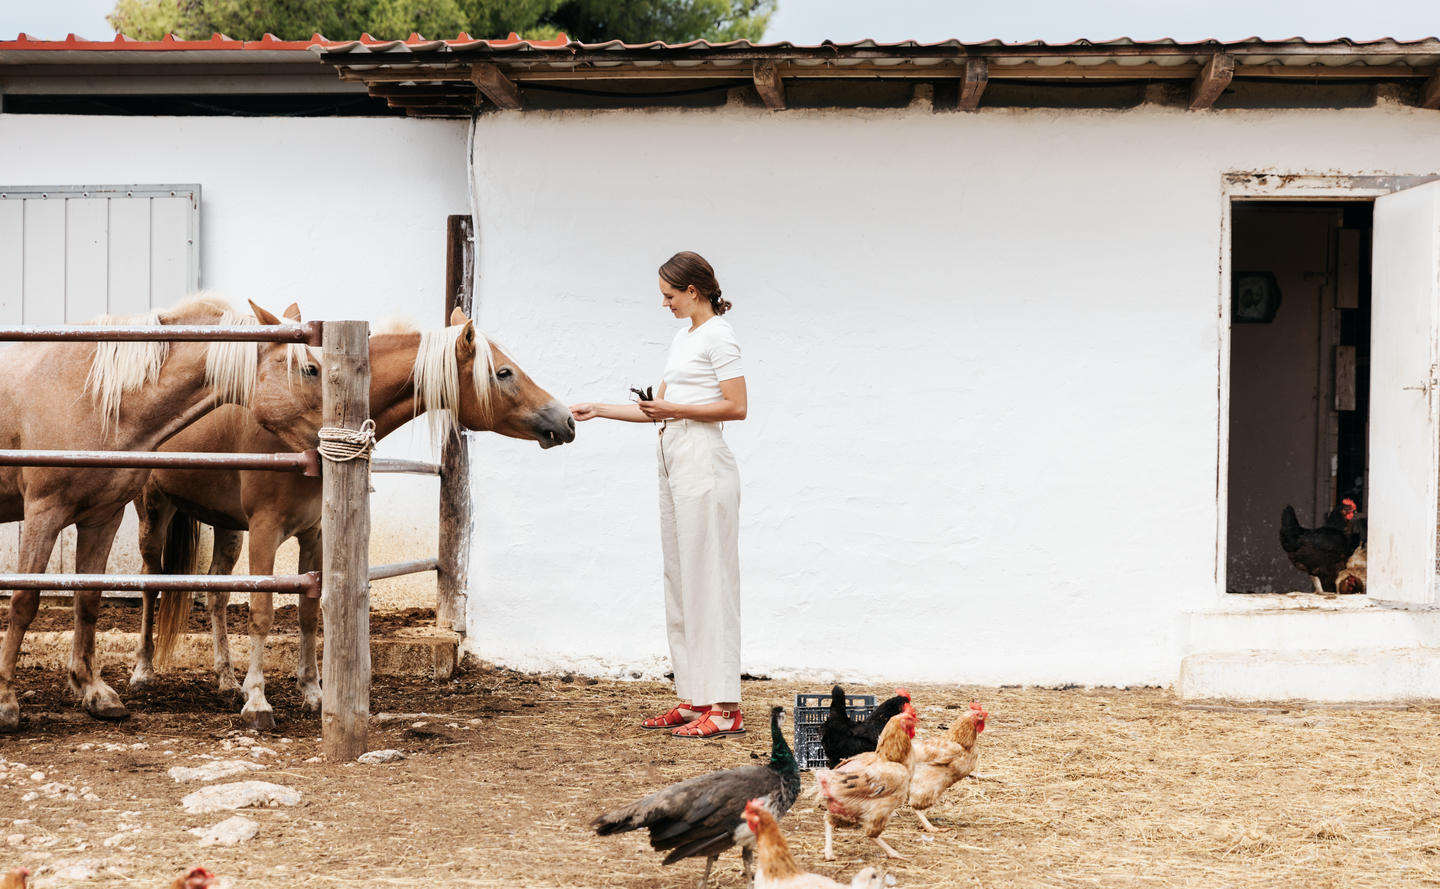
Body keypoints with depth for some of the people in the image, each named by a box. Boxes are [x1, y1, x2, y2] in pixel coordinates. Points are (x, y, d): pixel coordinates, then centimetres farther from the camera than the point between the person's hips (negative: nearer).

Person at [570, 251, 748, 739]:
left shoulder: (718, 336, -8)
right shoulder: (682, 337, 19)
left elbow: (737, 406, -16)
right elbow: (658, 408, 22)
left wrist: (675, 409, -17)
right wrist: (597, 410, 20)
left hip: (703, 462, -10)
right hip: (673, 460, 10)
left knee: (707, 576, -9)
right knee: (680, 576, 9)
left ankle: (725, 707, -8)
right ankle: (695, 698, 13)